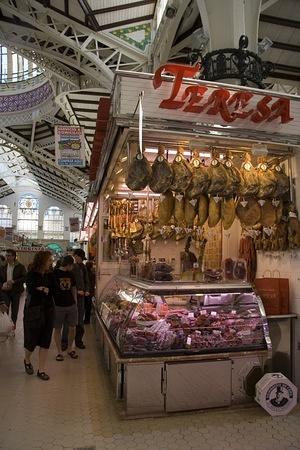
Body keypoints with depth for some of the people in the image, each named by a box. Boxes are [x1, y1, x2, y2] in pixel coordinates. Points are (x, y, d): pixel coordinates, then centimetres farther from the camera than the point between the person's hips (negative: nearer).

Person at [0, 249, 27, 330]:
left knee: (14, 310, 8)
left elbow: (24, 278, -12)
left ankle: (13, 324, 22)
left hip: (16, 291, -2)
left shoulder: (20, 267, -6)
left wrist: (13, 281, -21)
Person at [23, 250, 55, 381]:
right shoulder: (32, 275, -11)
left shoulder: (50, 275, 2)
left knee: (45, 341, 7)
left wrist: (43, 289, -14)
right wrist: (45, 291, -12)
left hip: (48, 310, 4)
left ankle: (41, 370, 20)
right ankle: (27, 360, 41)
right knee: (31, 341, 9)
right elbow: (31, 290, -24)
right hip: (33, 311, -4)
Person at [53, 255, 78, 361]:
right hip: (58, 305, -5)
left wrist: (75, 302, 13)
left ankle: (70, 348, 26)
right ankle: (59, 351, 21)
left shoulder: (70, 274, 9)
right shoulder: (54, 273, -9)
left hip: (71, 305, 5)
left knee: (72, 328, 7)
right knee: (57, 329, 6)